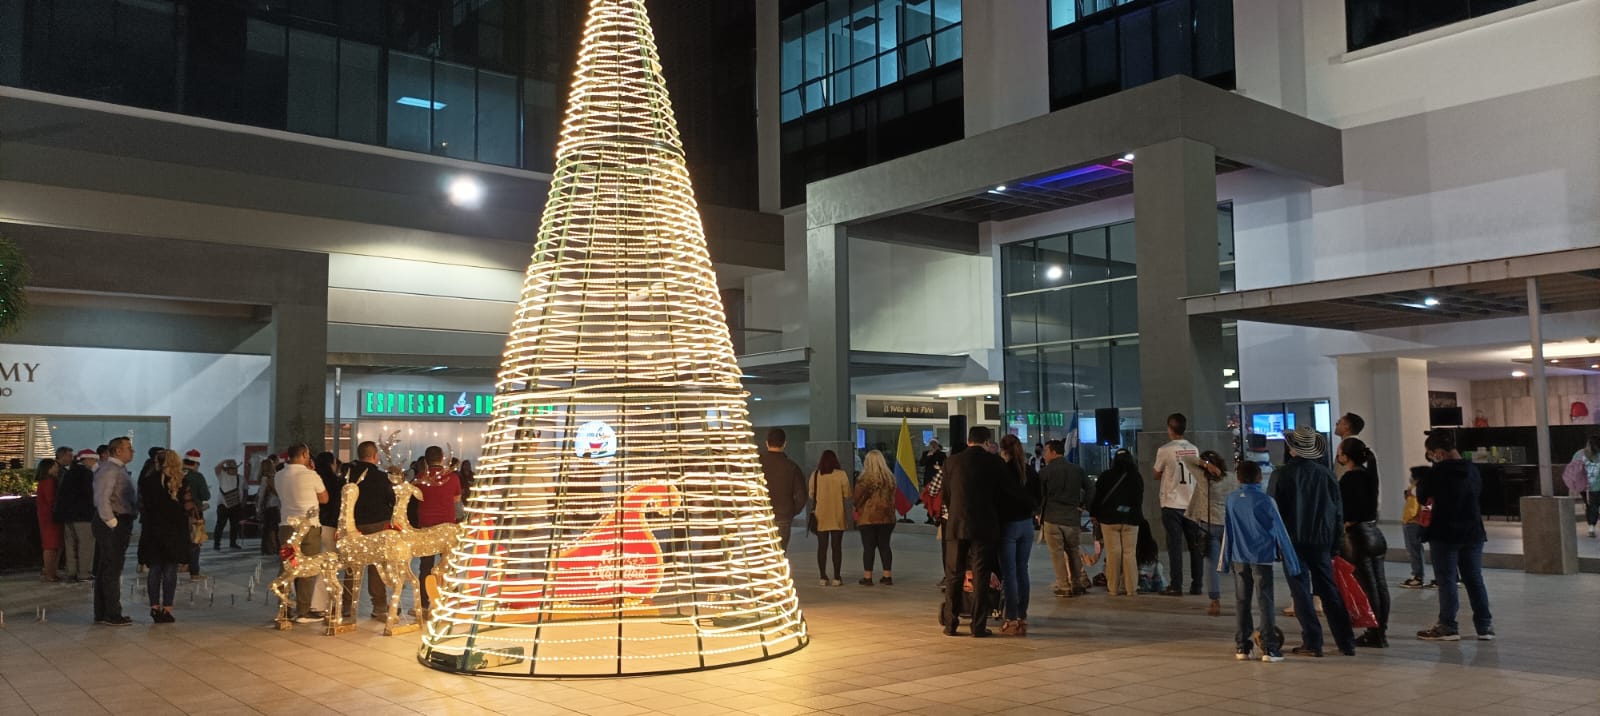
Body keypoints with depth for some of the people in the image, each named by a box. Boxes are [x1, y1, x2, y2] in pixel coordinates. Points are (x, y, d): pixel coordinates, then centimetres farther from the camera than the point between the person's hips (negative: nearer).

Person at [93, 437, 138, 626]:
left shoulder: (119, 469, 18)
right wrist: (112, 523, -20)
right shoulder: (109, 469, -14)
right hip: (113, 525, -10)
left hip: (119, 523, 10)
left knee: (104, 569, 14)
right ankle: (112, 615, -1)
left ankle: (101, 613, 21)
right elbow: (102, 499, -22)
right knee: (112, 570, -6)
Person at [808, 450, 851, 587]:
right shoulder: (841, 475, -7)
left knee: (822, 546, 7)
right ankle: (836, 578, 6)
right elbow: (847, 495, -5)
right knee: (837, 546, 5)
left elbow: (811, 494, 4)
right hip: (837, 516, -1)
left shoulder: (815, 475, -3)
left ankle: (823, 577, 7)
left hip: (820, 516, 1)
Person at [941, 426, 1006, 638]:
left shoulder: (952, 461, 2)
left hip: (956, 525, 1)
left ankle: (951, 624, 11)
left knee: (954, 576, 9)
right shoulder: (994, 462, -2)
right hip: (985, 525, -1)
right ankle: (978, 626, 4)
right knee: (981, 576, 4)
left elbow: (944, 493, 9)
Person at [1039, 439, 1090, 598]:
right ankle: (1080, 583, 16)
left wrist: (1039, 512, 12)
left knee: (1057, 552, 2)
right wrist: (1081, 505, 17)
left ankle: (1064, 587, 2)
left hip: (1052, 518, -4)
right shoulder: (1077, 470, 7)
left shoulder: (1045, 471, -5)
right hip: (1072, 517, 4)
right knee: (1073, 550, 18)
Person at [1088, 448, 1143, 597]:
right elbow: (1140, 500, 11)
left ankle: (1113, 588, 2)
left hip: (1109, 519, -1)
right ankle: (1131, 588, 2)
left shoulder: (1106, 477, -3)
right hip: (1131, 520, 1)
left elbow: (1097, 497, -1)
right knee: (1130, 553, 3)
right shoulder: (1137, 478, 3)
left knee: (1113, 553, 1)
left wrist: (1094, 515, 10)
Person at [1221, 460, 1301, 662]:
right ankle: (1269, 648, -1)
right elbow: (1280, 532, -5)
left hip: (1239, 558, 4)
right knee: (1265, 602, 1)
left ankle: (1241, 646, 11)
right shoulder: (1265, 500, -9)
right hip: (1262, 558, -3)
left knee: (1241, 602, 9)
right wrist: (1291, 562, 1)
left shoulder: (1231, 500, 2)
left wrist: (1225, 559, 18)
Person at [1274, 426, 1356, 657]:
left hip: (1295, 540, -4)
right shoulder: (1325, 472, 3)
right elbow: (1338, 509, 8)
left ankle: (1312, 642, -1)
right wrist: (1335, 542, 16)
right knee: (1329, 591, 12)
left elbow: (1277, 508, -8)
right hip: (1321, 540, 4)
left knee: (1301, 592, 1)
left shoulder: (1284, 473, -8)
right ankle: (1346, 642, 12)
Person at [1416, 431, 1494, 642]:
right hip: (1473, 533, 6)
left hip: (1444, 535, -6)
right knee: (1474, 579, 12)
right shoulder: (1472, 469, 6)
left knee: (1447, 581, 0)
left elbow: (1422, 496, -8)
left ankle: (1447, 626, 4)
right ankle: (1485, 625, 14)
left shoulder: (1439, 471, -15)